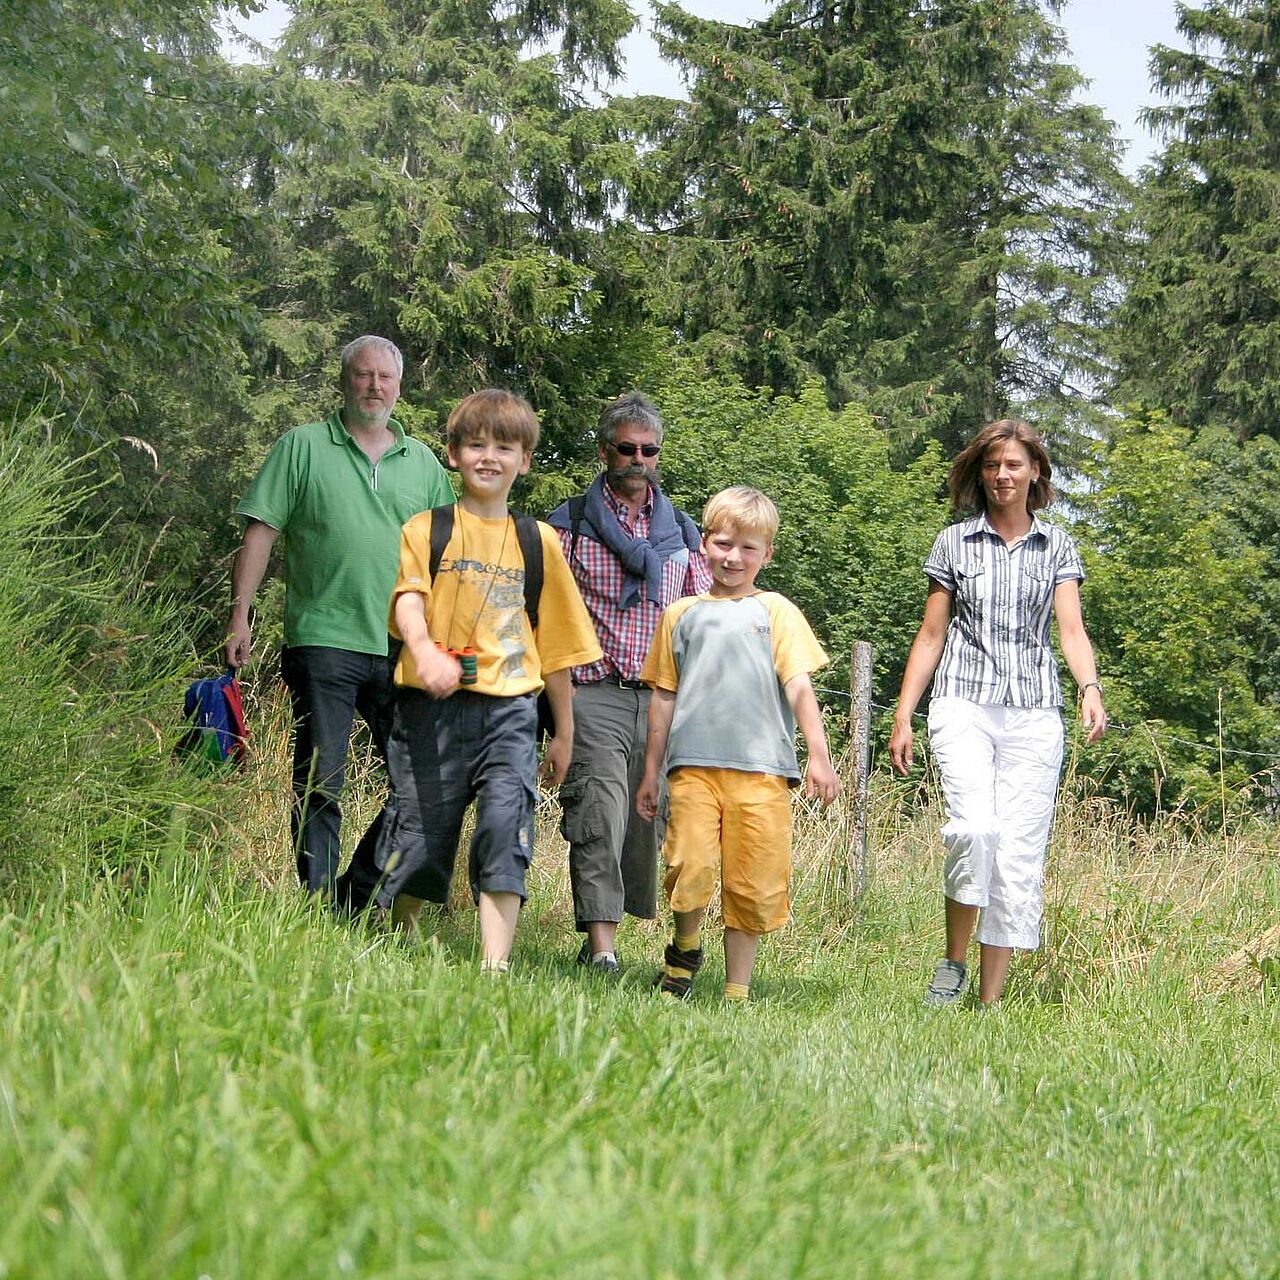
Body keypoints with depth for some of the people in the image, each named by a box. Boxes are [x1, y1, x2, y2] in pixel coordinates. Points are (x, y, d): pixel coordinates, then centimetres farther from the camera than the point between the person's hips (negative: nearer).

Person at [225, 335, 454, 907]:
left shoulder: (423, 463, 15)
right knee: (319, 784, -3)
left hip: (406, 651, 4)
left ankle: (355, 897, 14)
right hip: (323, 640, -4)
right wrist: (240, 613, -6)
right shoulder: (303, 446, 5)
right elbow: (261, 532, 2)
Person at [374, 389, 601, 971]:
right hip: (432, 705, -1)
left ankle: (495, 966, -19)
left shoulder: (538, 541, 15)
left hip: (509, 709, 1)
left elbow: (555, 641, 18)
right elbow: (408, 597, -10)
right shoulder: (427, 529, 8)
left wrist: (564, 732, 18)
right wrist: (425, 649, -33)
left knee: (506, 825, -16)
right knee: (422, 833, 3)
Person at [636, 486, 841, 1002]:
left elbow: (799, 686, 4)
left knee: (754, 883, -2)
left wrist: (819, 755, -7)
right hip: (693, 765, 1)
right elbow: (664, 696, 19)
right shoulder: (681, 615, 16)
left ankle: (737, 989, 10)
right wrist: (650, 772, 18)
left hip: (761, 767, -1)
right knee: (690, 869, -15)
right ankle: (685, 950, 12)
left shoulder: (775, 611, 12)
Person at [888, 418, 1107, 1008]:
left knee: (1020, 852, -4)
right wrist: (903, 716, 6)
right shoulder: (954, 543, 10)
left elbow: (1072, 628, 2)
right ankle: (952, 962, -5)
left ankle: (990, 1000, 2)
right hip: (964, 704, -1)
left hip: (1034, 714, 1)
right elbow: (931, 635, 12)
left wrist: (1090, 688, -17)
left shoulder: (1057, 547, 12)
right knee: (974, 827, -24)